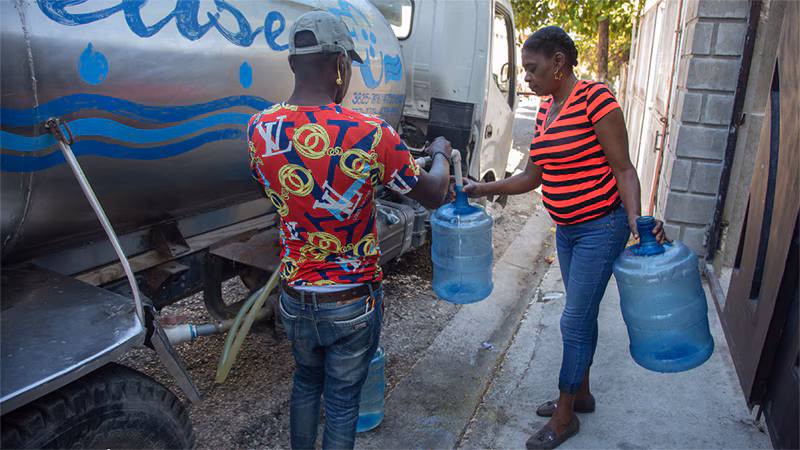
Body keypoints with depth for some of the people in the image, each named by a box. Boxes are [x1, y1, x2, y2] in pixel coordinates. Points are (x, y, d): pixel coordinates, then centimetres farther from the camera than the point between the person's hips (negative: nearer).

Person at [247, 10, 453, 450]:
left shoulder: (259, 129, -9)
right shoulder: (370, 135, -23)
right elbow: (433, 195, -9)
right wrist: (441, 154, 13)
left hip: (295, 297, 5)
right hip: (352, 304, -4)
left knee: (306, 380, 28)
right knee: (342, 399, 16)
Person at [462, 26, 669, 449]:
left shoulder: (595, 98, -17)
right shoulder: (546, 109, 7)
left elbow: (623, 169, -16)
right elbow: (531, 177, 10)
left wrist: (635, 218, -29)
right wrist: (482, 189, 5)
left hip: (601, 228, -8)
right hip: (567, 229, 8)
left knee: (574, 322, -1)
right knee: (582, 315, 19)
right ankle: (580, 394, 36)